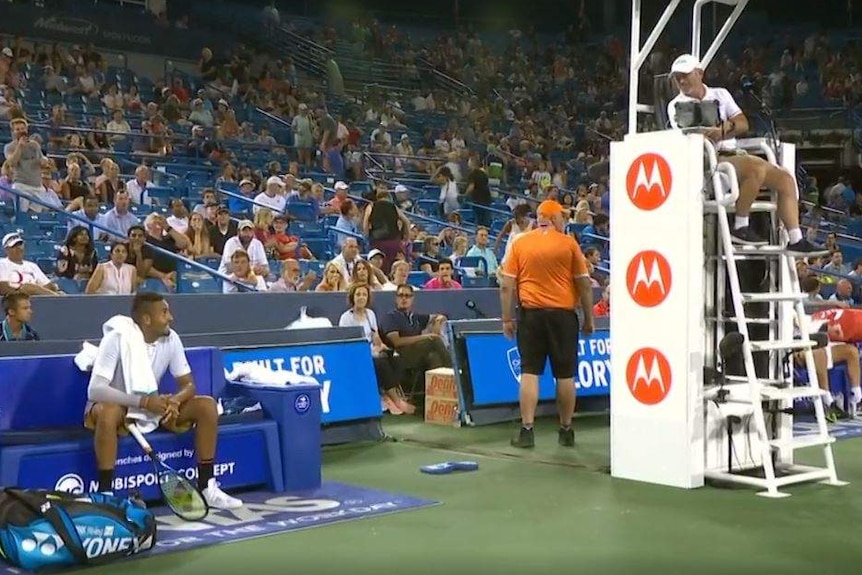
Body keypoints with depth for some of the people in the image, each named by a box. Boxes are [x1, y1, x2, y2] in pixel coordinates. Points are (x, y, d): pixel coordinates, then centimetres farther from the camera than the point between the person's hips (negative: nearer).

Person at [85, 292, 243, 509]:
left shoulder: (171, 339, -8)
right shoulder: (117, 339, -24)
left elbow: (188, 384, -5)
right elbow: (95, 390, -32)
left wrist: (175, 400, -29)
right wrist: (142, 401, -42)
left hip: (153, 407, 5)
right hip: (116, 406, -5)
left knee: (206, 405, -12)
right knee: (108, 412, -41)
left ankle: (206, 488, -6)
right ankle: (105, 493, -29)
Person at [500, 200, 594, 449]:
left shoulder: (519, 244, 3)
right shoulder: (569, 243, -1)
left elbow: (507, 286, 0)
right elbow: (584, 284, 1)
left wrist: (507, 319, 6)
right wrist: (589, 319, 9)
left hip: (531, 313, 1)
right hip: (563, 314, -1)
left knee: (529, 372, 2)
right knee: (565, 375, 8)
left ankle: (527, 431, -2)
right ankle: (566, 432, 16)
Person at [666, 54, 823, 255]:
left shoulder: (721, 95, 19)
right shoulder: (676, 106, 6)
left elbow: (743, 124, 8)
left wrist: (724, 129, -14)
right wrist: (721, 130, -25)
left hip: (734, 155, 6)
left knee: (785, 178, -7)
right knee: (758, 167, -32)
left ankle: (796, 240, -8)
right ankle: (740, 228, -24)